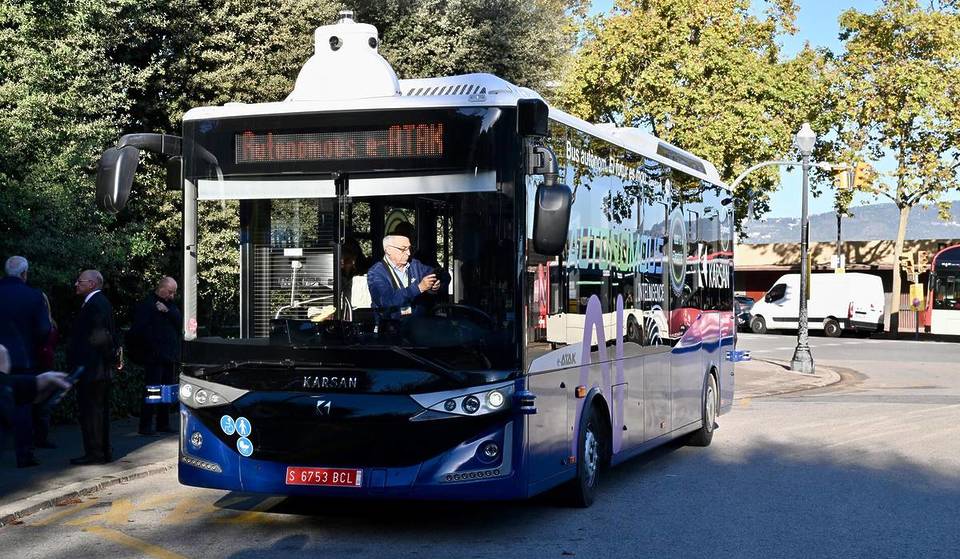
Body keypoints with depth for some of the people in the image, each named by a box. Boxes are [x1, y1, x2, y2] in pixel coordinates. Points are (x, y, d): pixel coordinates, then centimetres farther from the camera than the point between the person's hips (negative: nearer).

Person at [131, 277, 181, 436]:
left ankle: (163, 424, 19)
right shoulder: (146, 305, -7)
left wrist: (168, 311, -13)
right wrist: (152, 347, -14)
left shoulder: (170, 305, 16)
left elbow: (180, 322, 2)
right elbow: (139, 330, -14)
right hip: (154, 357, -8)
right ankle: (145, 426, -5)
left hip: (170, 357, 8)